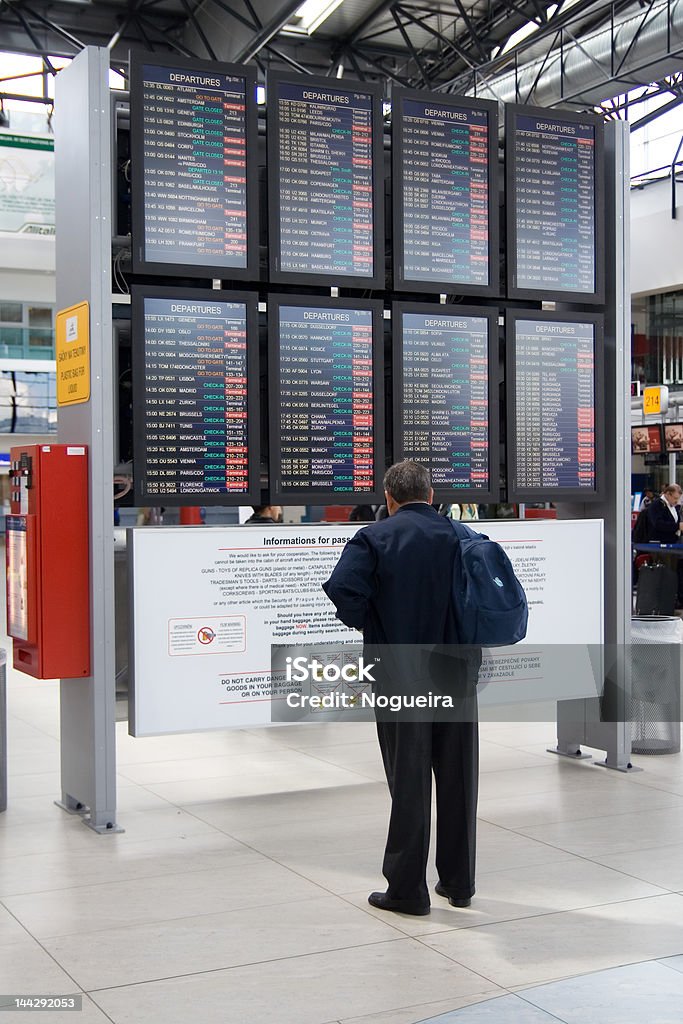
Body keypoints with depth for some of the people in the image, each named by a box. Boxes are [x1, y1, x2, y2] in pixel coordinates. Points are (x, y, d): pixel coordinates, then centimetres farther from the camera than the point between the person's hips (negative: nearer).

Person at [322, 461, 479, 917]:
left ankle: (407, 889, 12)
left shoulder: (376, 538, -8)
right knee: (458, 778, 14)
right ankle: (459, 882, 24)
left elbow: (343, 587, -23)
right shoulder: (461, 536, 3)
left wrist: (370, 626, -6)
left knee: (409, 781, 5)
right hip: (459, 673, 3)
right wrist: (464, 633, 11)